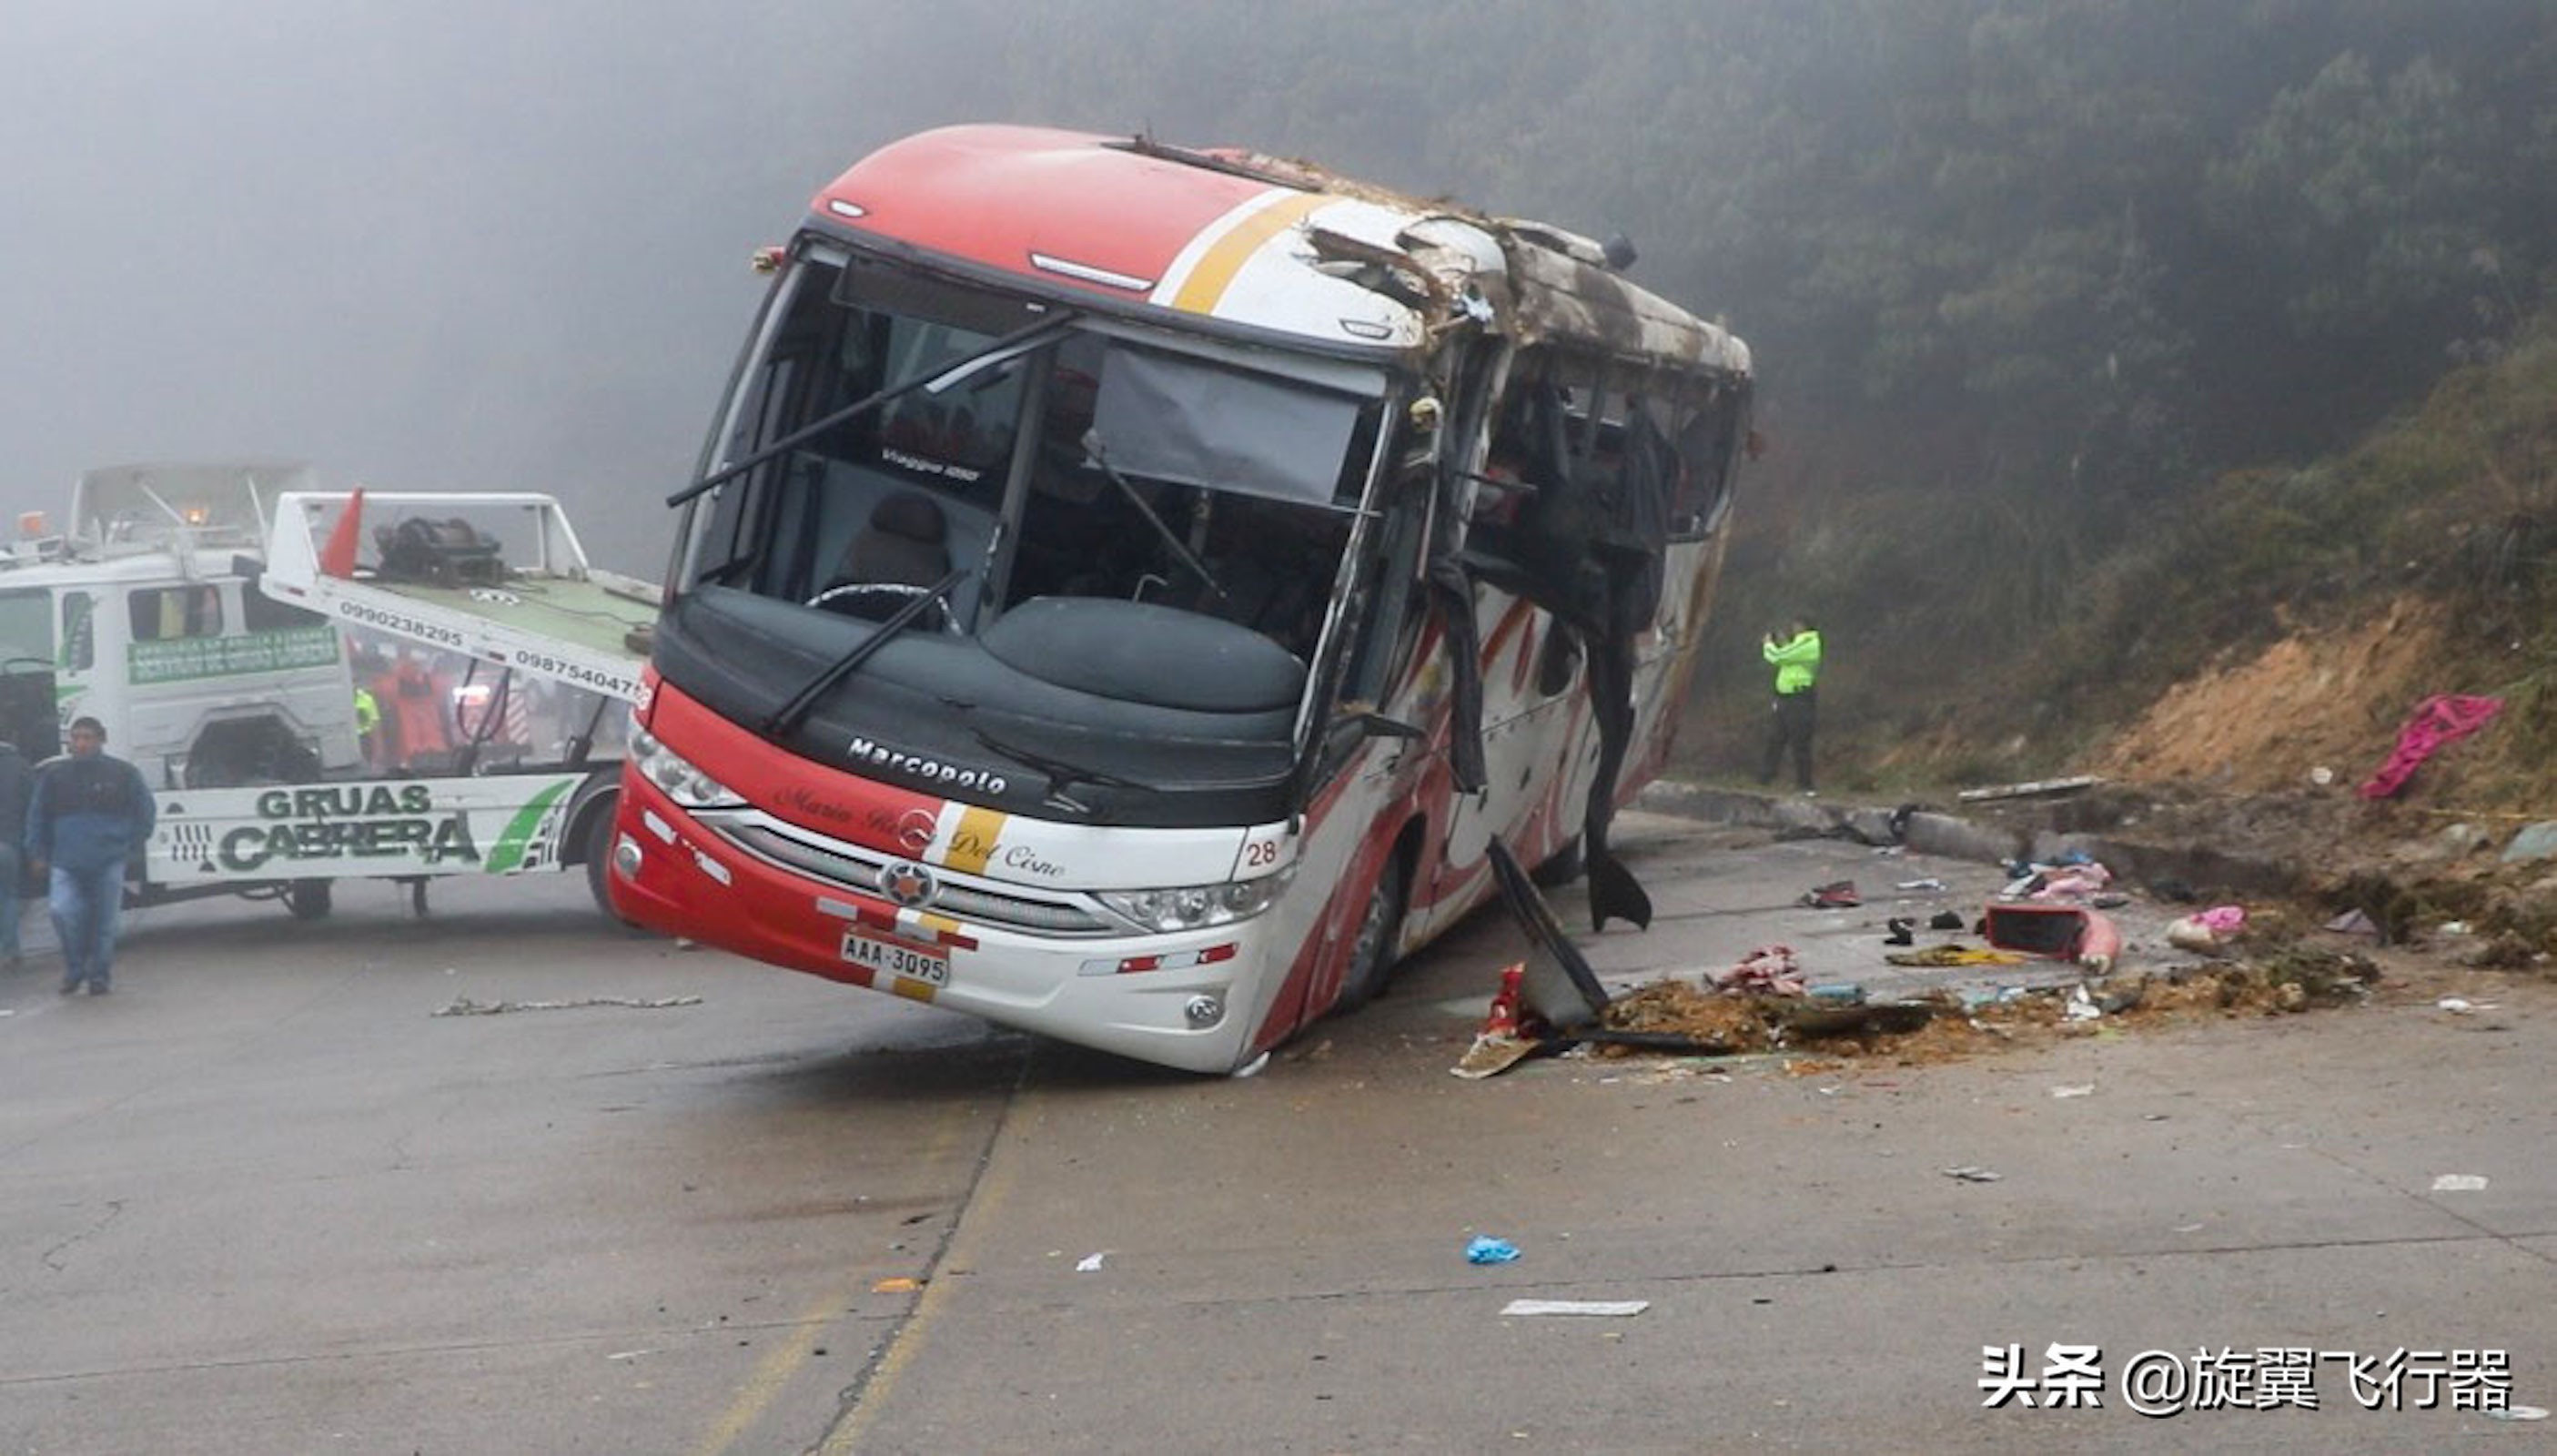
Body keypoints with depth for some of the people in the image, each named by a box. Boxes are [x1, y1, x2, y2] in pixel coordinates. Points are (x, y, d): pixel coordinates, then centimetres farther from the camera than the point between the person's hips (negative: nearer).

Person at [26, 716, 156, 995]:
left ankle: (99, 975, 19)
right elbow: (36, 816, 15)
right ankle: (74, 967, 4)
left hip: (108, 864, -1)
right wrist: (37, 854, 10)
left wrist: (130, 846, 9)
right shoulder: (53, 775, 5)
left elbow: (146, 813, 12)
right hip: (66, 864, 1)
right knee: (62, 910, -17)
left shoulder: (123, 774, 1)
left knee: (104, 922, 3)